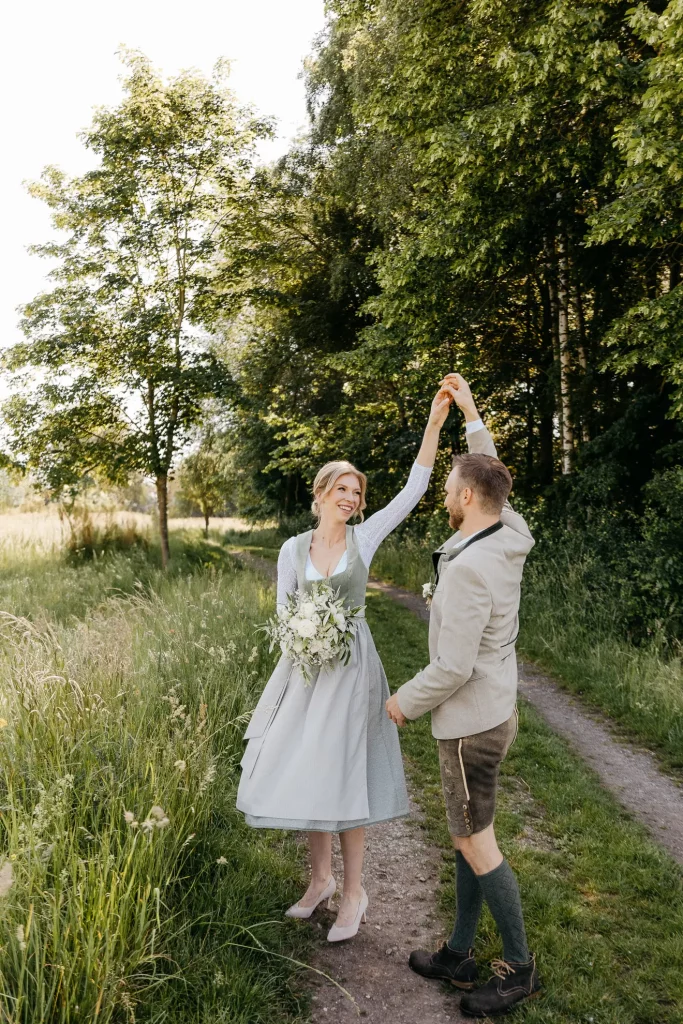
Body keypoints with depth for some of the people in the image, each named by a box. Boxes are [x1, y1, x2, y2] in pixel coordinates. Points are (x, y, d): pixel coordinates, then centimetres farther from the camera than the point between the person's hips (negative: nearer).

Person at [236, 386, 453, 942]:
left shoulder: (365, 537, -2)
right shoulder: (293, 549, 3)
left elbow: (414, 489, -8)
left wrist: (434, 424, -14)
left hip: (351, 667, -3)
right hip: (306, 668, 3)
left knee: (343, 776, 0)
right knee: (307, 775, 11)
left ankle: (354, 891, 16)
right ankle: (321, 877, 31)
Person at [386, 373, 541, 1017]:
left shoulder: (467, 567, -27)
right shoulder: (508, 535, -2)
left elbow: (454, 667, -26)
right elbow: (491, 477, 20)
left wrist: (405, 703, -10)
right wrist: (471, 415, 23)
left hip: (471, 723, -9)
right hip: (492, 711, 9)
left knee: (475, 843, 5)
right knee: (466, 837, 17)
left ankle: (519, 968, 21)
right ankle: (459, 956, 30)